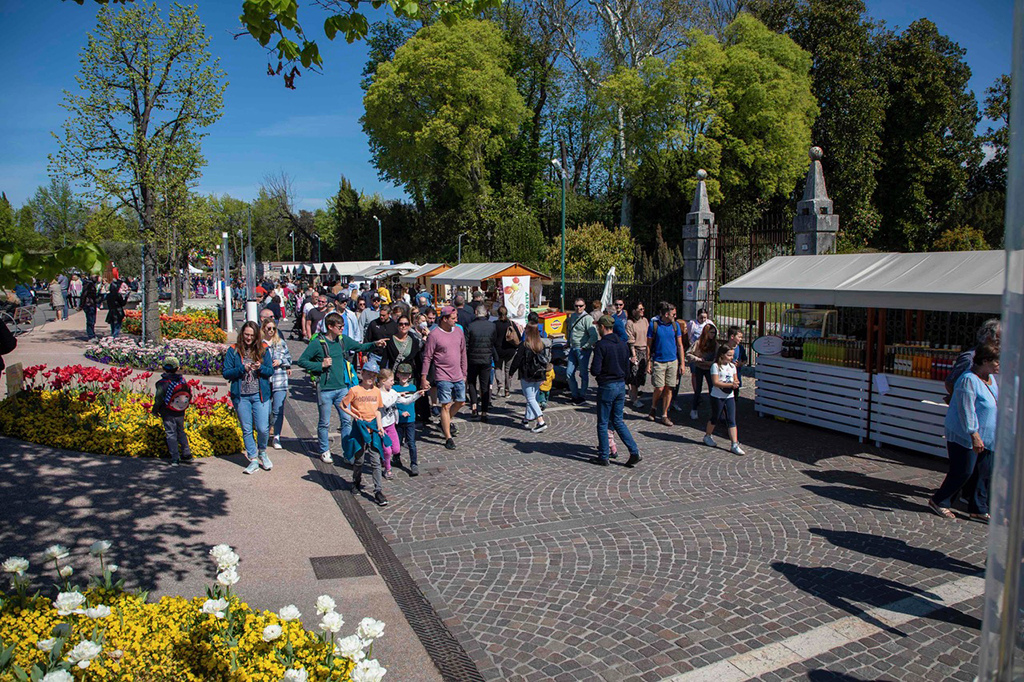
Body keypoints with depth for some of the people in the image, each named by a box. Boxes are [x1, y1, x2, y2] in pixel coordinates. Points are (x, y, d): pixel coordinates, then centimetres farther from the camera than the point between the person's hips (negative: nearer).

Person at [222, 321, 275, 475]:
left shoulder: (263, 350, 3)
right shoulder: (233, 351, 0)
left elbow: (271, 370, 4)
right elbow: (225, 373, -2)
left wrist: (260, 368, -16)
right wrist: (242, 368, -17)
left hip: (260, 395, 0)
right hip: (241, 396, 0)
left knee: (262, 429, -2)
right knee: (247, 430, 7)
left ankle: (262, 452, 26)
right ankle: (253, 460, 18)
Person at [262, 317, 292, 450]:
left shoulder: (281, 342, 9)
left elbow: (289, 358, 12)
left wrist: (281, 361, -5)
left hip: (280, 381, 1)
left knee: (278, 410, -3)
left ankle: (277, 437, 7)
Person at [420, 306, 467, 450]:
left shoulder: (458, 332, 6)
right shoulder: (434, 335, -11)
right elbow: (427, 357, -8)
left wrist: (464, 373, 17)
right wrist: (423, 378, -8)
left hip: (458, 376, 6)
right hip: (443, 377, -6)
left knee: (460, 402, 15)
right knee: (445, 406, -3)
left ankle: (446, 423, 39)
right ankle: (448, 438, 4)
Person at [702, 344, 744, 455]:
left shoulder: (732, 366, 7)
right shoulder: (715, 366, -12)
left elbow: (735, 379, 14)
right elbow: (715, 382, -19)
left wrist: (736, 383, -11)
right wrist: (730, 384, -24)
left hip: (730, 397, 5)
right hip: (717, 397, -5)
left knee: (731, 420, 0)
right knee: (715, 418, 10)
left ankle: (735, 445, -1)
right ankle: (707, 436, 34)